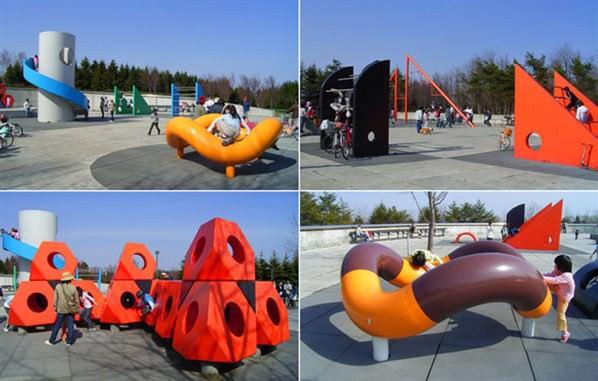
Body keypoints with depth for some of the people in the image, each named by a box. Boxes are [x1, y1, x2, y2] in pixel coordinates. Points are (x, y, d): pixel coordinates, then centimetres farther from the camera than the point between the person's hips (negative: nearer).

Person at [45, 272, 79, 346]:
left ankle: (51, 341, 17)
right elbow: (76, 300, 0)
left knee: (57, 325, 10)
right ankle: (69, 342, 9)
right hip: (71, 310, 0)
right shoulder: (73, 288, -7)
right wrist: (77, 309, 12)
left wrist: (55, 307, 11)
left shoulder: (58, 287, -7)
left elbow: (55, 299, -2)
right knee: (70, 326, 6)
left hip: (61, 310, 0)